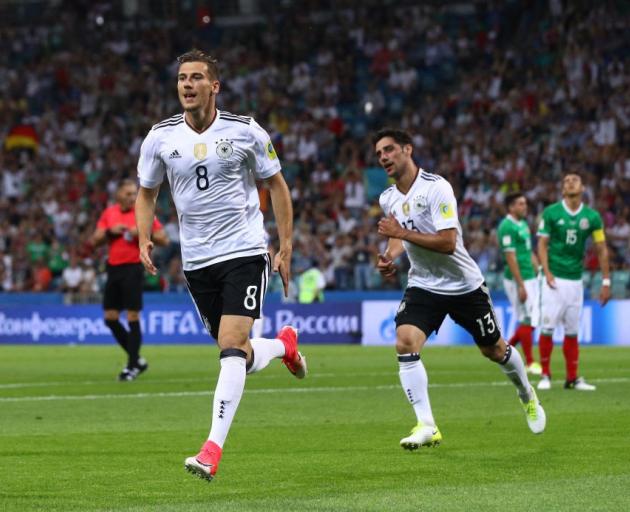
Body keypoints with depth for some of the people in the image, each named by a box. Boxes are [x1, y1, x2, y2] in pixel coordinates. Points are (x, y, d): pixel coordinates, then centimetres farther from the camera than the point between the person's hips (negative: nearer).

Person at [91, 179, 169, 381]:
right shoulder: (109, 213, 9)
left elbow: (163, 240, -5)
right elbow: (94, 241, 9)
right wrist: (110, 231, -8)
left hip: (133, 268, -5)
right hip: (114, 268, 5)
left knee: (132, 317, -8)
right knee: (110, 318, 4)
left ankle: (132, 366, -2)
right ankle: (137, 359, 17)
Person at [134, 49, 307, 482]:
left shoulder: (244, 131, -5)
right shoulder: (161, 137, 1)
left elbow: (276, 185, 5)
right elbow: (147, 193, 14)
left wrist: (286, 248, 1)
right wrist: (144, 239, -3)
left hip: (245, 253, -3)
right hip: (197, 262, 3)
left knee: (231, 347, -18)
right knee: (241, 358, 8)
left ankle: (213, 449, -21)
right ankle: (284, 344, 43)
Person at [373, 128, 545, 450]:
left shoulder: (436, 187, -21)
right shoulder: (388, 199, 1)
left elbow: (447, 242, -28)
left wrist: (403, 233, -28)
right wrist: (390, 256, 2)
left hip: (464, 284, -4)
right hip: (423, 285, 4)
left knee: (494, 350, 12)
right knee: (405, 343, -22)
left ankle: (528, 397, 43)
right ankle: (426, 426, -21)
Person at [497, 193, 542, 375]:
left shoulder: (523, 224, 14)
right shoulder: (507, 227, -14)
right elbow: (511, 257, -18)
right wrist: (520, 286, -20)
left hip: (531, 278, 9)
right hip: (518, 280, -9)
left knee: (533, 319, 10)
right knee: (528, 320, -5)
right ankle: (530, 363, 4)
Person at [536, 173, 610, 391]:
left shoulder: (592, 217, 3)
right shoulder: (551, 213, -3)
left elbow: (601, 249, 7)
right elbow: (542, 244, -1)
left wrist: (606, 282, 4)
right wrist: (547, 272, -13)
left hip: (576, 280, 2)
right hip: (555, 280, -2)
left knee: (572, 331, 5)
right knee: (548, 328, -7)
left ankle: (572, 378, 10)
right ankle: (545, 375, 3)